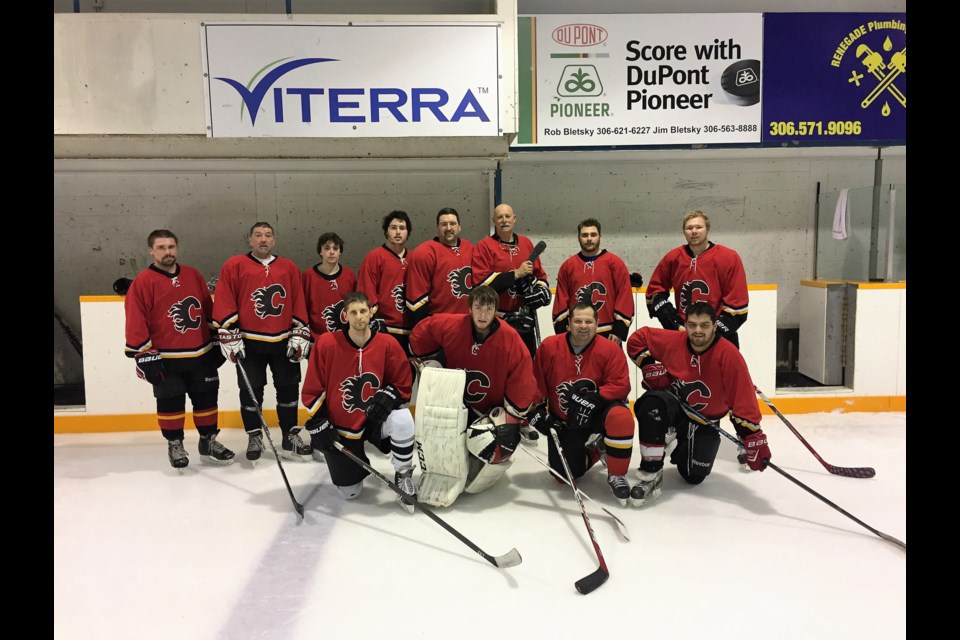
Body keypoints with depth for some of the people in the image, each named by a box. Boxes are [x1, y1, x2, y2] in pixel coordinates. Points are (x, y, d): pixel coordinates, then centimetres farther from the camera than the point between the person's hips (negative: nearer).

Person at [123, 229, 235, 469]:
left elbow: (209, 310, 13)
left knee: (206, 398, 10)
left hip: (202, 354, 4)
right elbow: (136, 322, -10)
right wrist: (144, 355, -13)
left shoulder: (193, 275, 8)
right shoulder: (143, 282, -7)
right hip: (165, 359, -4)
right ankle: (174, 444, 22)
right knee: (171, 402, 6)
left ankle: (208, 441, 24)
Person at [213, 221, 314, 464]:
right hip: (249, 343, -2)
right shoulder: (234, 266, -1)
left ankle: (290, 437, 20)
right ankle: (254, 437, 20)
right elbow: (224, 303, -5)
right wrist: (229, 336, -9)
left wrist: (300, 335, 3)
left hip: (284, 342, 3)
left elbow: (299, 304, 8)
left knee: (289, 389, 9)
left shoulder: (289, 267, 8)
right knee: (251, 392, 5)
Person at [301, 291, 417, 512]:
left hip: (374, 419, 0)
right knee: (349, 493, 3)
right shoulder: (326, 344, -15)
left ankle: (403, 477, -11)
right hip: (339, 426, 0)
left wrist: (387, 397, -21)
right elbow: (312, 390, -7)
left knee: (402, 419, -35)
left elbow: (402, 384, -1)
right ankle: (354, 458, 38)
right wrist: (318, 425, -11)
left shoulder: (388, 344, -12)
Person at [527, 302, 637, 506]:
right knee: (564, 474, -5)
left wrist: (593, 399, -32)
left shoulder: (610, 349, -14)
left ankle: (616, 475, -16)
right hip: (563, 422, 2)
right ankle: (592, 449, 27)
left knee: (621, 416, -37)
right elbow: (535, 382, 1)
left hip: (598, 414, -2)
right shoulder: (549, 346, -8)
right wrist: (538, 412, -5)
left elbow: (620, 385, -19)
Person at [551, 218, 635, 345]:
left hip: (608, 334, -2)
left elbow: (625, 296, -4)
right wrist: (562, 332, 3)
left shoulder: (615, 263, 0)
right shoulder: (567, 265, 8)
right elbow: (561, 301, 8)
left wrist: (619, 330, -8)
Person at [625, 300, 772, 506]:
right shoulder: (672, 341, -16)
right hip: (674, 405, 0)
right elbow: (638, 338, -1)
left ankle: (680, 447, 31)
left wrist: (755, 439, -28)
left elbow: (743, 401, -24)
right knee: (653, 402, -36)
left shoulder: (729, 355, -24)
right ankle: (651, 473, -24)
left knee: (694, 475, -5)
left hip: (705, 420, 0)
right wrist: (650, 365, -14)